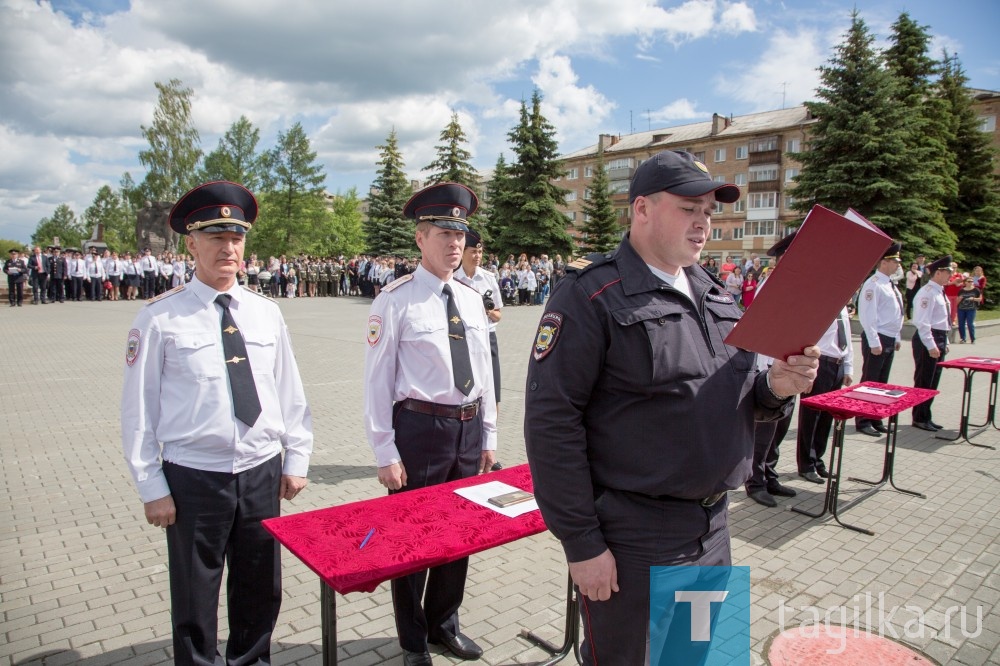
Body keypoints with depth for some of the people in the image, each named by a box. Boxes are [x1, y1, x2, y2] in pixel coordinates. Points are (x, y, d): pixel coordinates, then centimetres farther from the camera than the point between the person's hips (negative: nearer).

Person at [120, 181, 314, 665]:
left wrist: (296, 460, 6)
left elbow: (290, 393, 7)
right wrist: (152, 488, -5)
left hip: (263, 472, 4)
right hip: (193, 477, -3)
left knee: (262, 589, 19)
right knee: (194, 598, 13)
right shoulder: (160, 318, -8)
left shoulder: (266, 313, 2)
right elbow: (138, 410, -5)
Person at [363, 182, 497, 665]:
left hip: (469, 428, 6)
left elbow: (484, 371, 11)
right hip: (420, 427, -5)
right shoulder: (396, 300, -10)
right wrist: (385, 453, -11)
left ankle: (444, 624, 43)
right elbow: (377, 380, -10)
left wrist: (488, 436, 11)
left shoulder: (472, 299, 7)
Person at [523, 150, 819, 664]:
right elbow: (551, 420, -19)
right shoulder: (592, 295, -15)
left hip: (714, 527, 8)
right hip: (632, 542, -7)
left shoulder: (713, 295, 9)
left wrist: (776, 387, -5)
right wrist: (582, 543, -17)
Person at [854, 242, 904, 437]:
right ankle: (863, 422, 7)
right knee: (870, 382, -2)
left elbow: (896, 315, 20)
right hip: (877, 340, -9)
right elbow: (867, 316, -20)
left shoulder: (890, 285, 14)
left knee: (882, 382, 15)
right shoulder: (873, 284, -15)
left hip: (890, 340, 9)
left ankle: (876, 420, 24)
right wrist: (874, 342, -21)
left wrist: (897, 338, 17)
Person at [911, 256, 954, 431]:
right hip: (927, 340, -10)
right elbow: (922, 322, -21)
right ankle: (920, 419, 9)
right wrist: (931, 346, -22)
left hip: (939, 340, 10)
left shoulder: (940, 292, 14)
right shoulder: (927, 292, -16)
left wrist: (944, 343, 18)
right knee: (923, 381, -1)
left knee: (932, 381, 14)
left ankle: (925, 417, 23)